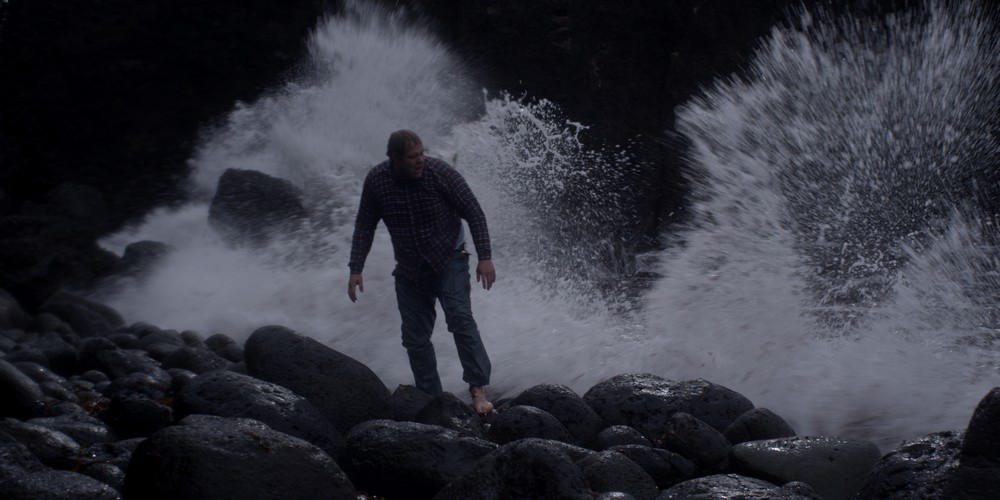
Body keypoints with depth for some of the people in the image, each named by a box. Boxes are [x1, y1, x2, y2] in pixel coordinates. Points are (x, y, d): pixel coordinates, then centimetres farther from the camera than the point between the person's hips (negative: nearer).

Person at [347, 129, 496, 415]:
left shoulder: (440, 173, -18)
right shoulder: (376, 180, -11)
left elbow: (474, 214, -11)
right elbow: (365, 225, 2)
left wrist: (485, 257, -16)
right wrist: (356, 269, -1)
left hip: (448, 262, -3)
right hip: (409, 270, 3)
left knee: (460, 319, -22)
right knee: (415, 338, 3)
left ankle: (478, 390, -23)